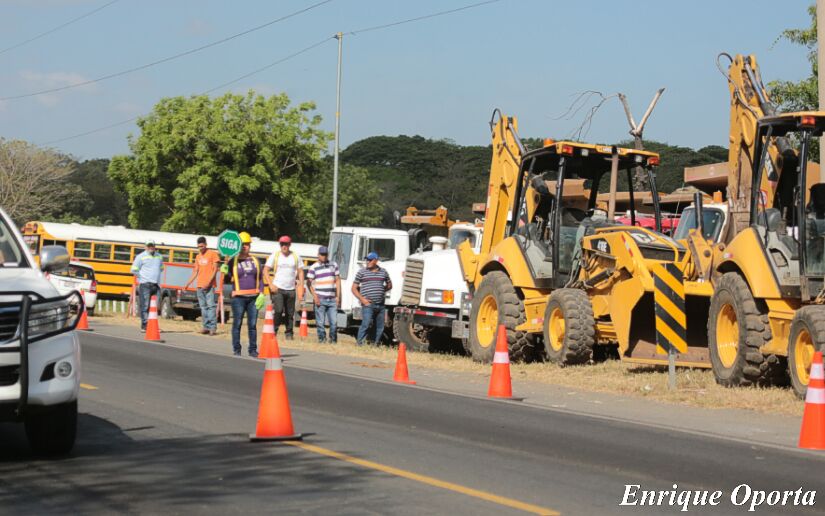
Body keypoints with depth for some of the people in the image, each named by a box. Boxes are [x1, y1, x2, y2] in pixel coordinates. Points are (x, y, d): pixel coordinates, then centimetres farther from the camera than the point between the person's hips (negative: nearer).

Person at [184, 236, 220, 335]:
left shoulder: (212, 254, 0)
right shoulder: (198, 256, 18)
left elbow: (215, 269, -5)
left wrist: (209, 282, -14)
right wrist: (188, 283, 15)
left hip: (209, 285, -6)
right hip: (199, 285, 6)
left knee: (210, 305, -12)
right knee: (203, 307, 5)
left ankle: (213, 327, -14)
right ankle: (206, 326, 7)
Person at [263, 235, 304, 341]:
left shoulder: (295, 257, 8)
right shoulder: (275, 256, 2)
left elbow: (300, 272, 13)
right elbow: (265, 270, 1)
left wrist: (301, 286, 3)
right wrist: (271, 285, -9)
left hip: (290, 289, 3)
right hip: (278, 288, -3)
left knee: (290, 313, 5)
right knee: (278, 310, -17)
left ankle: (289, 333, 15)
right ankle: (274, 330, -5)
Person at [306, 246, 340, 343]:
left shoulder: (333, 265, 14)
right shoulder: (314, 267, 3)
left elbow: (338, 280, 15)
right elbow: (309, 283, 0)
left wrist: (338, 296, 8)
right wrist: (315, 297, -10)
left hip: (332, 299, 3)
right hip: (320, 299, -3)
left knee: (334, 322, -2)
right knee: (320, 322, -3)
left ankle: (333, 340, 10)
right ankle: (322, 339, 7)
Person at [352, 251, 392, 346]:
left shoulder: (383, 272, 13)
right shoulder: (362, 272, 4)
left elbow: (389, 285, 26)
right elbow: (354, 288, 5)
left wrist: (382, 290, 8)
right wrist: (362, 299, -9)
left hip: (380, 305, 4)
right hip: (368, 304, -4)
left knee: (379, 327, 6)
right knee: (365, 324, -16)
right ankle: (359, 344, -12)